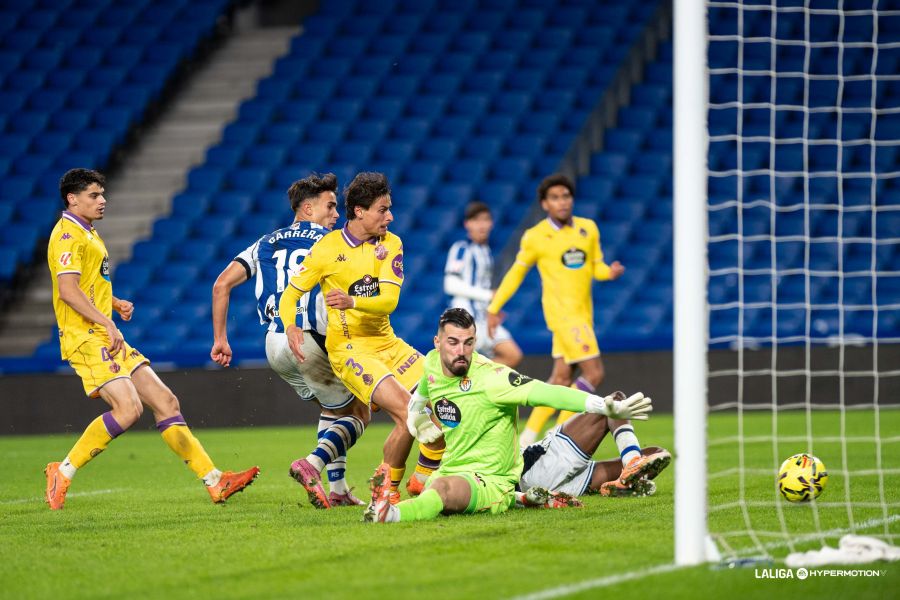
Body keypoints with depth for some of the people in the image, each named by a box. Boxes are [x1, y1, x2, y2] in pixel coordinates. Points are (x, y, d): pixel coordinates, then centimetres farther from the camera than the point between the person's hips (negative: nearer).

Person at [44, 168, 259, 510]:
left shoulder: (88, 235, 22)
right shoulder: (68, 235, -9)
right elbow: (68, 290, -21)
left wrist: (116, 304, 14)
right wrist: (107, 322, -23)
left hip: (107, 339, 10)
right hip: (86, 339, -10)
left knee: (165, 401, 3)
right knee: (128, 408, -22)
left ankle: (214, 481, 3)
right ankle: (62, 474, -10)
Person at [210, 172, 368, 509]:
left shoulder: (266, 243, 18)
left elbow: (221, 285, 9)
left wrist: (220, 339, 10)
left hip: (275, 345, 6)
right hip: (311, 340, -6)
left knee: (333, 408, 26)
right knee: (358, 415, 6)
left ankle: (337, 490, 18)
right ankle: (312, 465, -19)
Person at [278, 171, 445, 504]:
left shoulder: (390, 244, 3)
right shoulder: (328, 248, -8)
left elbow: (389, 300, -8)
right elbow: (291, 293, 0)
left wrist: (353, 302, -28)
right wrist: (290, 327, -21)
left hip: (386, 340, 6)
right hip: (349, 347, -6)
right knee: (406, 410, -24)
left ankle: (425, 481, 14)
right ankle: (387, 491, -7)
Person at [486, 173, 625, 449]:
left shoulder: (588, 228, 7)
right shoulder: (535, 237, -6)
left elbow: (596, 267, 11)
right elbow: (516, 273, 5)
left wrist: (610, 272, -12)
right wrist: (494, 307, 7)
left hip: (582, 313, 6)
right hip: (562, 312, -6)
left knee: (562, 377, 9)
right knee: (594, 373, -14)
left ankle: (528, 438, 19)